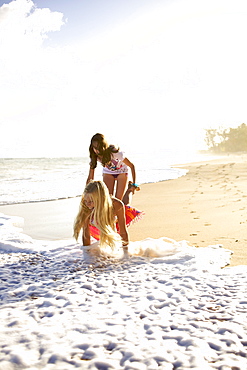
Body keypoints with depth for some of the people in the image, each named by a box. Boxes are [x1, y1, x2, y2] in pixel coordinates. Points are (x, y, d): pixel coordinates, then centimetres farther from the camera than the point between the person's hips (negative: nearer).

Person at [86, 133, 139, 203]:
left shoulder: (115, 153, -37)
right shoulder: (94, 156, -26)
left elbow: (131, 166, -25)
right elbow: (90, 177, -17)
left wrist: (134, 184, -21)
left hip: (121, 172, -3)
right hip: (108, 172, 3)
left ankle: (130, 188, 23)